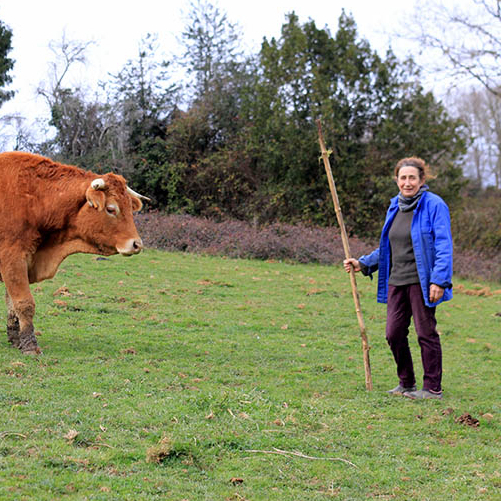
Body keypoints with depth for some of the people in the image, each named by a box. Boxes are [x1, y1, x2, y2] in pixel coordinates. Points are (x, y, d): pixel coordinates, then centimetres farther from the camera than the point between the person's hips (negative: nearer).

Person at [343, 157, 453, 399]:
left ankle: (433, 388, 8)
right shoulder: (395, 207, 15)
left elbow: (444, 247, -12)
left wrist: (439, 280, -19)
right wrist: (363, 263, 15)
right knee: (394, 334, 6)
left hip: (422, 282, -7)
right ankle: (406, 383, 22)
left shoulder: (434, 205, -8)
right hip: (397, 282, 7)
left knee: (426, 333, -1)